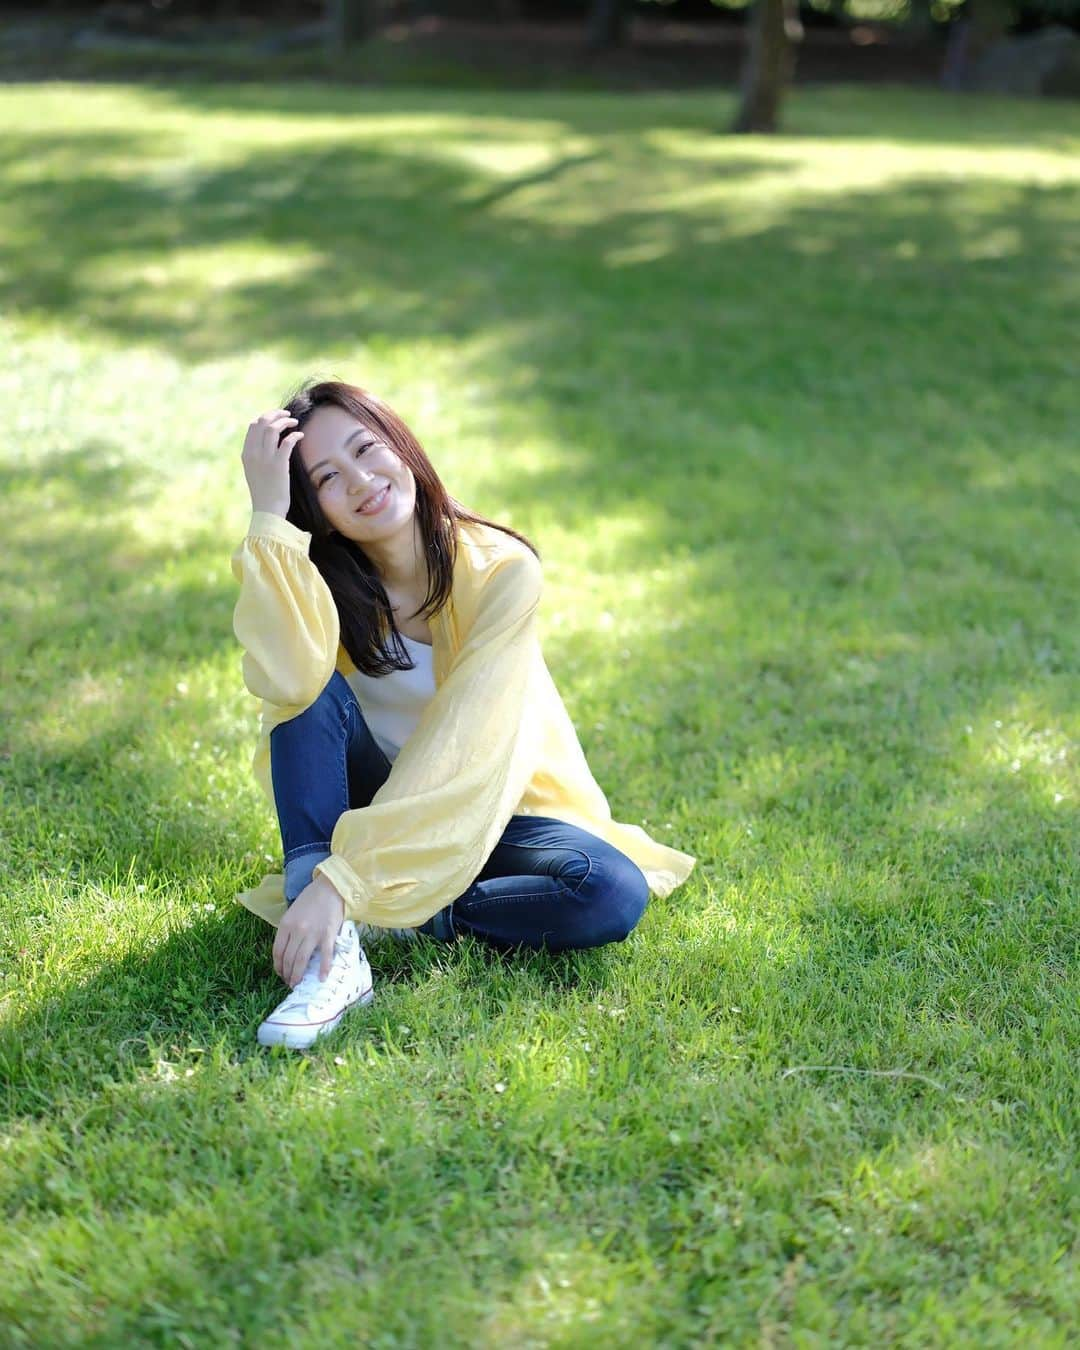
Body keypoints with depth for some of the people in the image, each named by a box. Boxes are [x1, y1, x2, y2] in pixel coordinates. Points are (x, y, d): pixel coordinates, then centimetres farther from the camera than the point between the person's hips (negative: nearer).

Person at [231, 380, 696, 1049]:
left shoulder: (501, 569, -22)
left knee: (614, 894, -31)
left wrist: (342, 882, -39)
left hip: (491, 813, -2)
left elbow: (458, 752, -31)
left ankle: (384, 919, -19)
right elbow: (289, 685, -35)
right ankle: (335, 953, -34)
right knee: (312, 688, -27)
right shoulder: (321, 578, -12)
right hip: (369, 807, 2)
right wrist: (268, 516, -32)